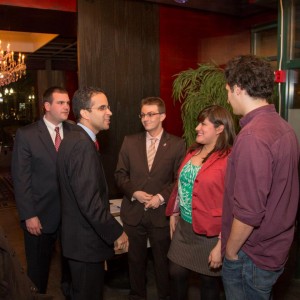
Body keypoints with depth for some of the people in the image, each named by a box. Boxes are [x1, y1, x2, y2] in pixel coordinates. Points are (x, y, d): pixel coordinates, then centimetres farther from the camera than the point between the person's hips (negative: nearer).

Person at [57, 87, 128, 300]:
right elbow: (89, 201, -30)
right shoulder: (83, 146, -25)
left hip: (80, 235, 9)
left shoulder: (74, 140, 7)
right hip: (86, 240, -9)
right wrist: (116, 232, -18)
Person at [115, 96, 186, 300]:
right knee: (136, 260, 16)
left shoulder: (177, 144, -3)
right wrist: (134, 192, -11)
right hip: (133, 212, 2)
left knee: (163, 261, 13)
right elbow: (120, 174, 5)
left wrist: (161, 197, -16)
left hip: (161, 213, -2)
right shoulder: (130, 141, 4)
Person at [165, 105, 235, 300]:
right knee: (177, 274, 16)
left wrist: (221, 245, -20)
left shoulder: (230, 159, -19)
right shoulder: (193, 152, 6)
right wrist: (174, 214, 15)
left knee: (209, 282, 15)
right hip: (184, 227, 7)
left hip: (210, 233, -6)